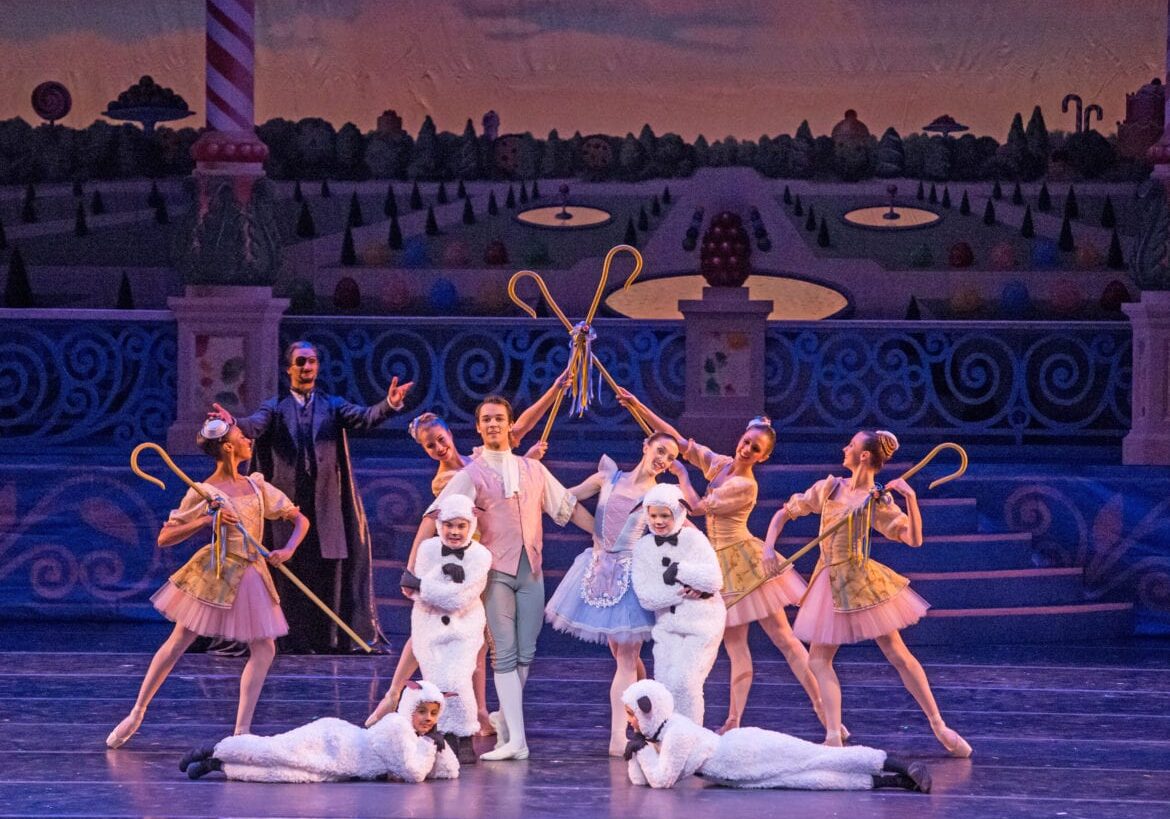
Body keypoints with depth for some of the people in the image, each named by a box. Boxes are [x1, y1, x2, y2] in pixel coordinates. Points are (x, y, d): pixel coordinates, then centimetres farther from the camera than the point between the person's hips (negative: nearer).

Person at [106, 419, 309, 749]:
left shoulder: (257, 486, 7)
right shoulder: (203, 493, -8)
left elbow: (300, 520, 9)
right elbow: (164, 538, -10)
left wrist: (288, 549, -11)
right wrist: (206, 521, -22)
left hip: (251, 576, 5)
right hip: (214, 573, -5)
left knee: (264, 649, -3)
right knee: (177, 644, -1)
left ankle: (242, 731, 0)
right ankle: (136, 714, 11)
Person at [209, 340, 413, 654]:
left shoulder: (332, 405, 11)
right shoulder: (275, 408, 8)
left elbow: (363, 418, -5)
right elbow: (255, 425, -11)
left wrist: (389, 404, -26)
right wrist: (234, 424, -35)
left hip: (327, 503, 1)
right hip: (290, 504, -1)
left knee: (331, 570, -1)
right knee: (293, 572, -2)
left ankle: (331, 637, 2)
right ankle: (297, 638, 0)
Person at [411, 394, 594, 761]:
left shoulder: (532, 470, 14)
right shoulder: (471, 475, 0)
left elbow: (569, 507, 21)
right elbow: (434, 518, -8)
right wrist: (413, 567, -18)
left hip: (530, 570, 4)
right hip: (495, 570, -4)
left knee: (524, 654, 4)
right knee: (504, 654, -9)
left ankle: (505, 728, 17)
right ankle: (516, 739, -14)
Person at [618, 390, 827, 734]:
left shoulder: (746, 486, -17)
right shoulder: (720, 464, 5)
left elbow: (698, 506, -13)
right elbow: (677, 439, 9)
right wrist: (639, 407, 5)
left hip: (746, 562, -7)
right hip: (722, 564, 7)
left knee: (783, 638, -7)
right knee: (735, 646, 6)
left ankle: (823, 708, -6)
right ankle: (733, 722, 5)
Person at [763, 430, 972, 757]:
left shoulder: (878, 500, -7)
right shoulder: (829, 488, 5)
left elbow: (914, 538, -16)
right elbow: (784, 514, 10)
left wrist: (910, 498, -25)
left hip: (862, 581, -5)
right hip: (830, 581, 5)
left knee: (898, 655, -4)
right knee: (818, 659, -1)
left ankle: (939, 728, 2)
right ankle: (833, 737, -2)